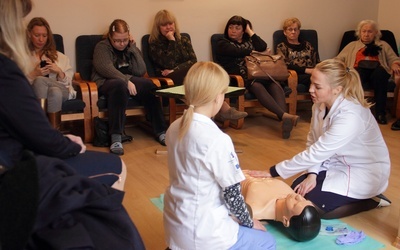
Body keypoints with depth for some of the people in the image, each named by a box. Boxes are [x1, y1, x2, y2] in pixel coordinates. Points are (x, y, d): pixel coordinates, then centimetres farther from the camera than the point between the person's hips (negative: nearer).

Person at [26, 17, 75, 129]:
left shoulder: (59, 56, 26)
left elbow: (68, 82, 17)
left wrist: (59, 71, -3)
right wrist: (34, 74, -7)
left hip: (62, 91, 1)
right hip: (33, 93, -1)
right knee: (38, 80, -36)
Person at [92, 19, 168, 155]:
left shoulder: (132, 48, 15)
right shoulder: (102, 47, 1)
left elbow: (141, 71, -1)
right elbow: (106, 69, -17)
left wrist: (132, 47, -4)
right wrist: (126, 81, -29)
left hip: (129, 80, 4)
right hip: (105, 83, -4)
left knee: (150, 86, -27)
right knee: (120, 85, -39)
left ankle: (160, 131, -23)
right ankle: (116, 138, -44)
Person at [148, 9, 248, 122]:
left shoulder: (184, 40, 20)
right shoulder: (154, 44, 6)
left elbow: (193, 61, 5)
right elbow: (168, 64, -9)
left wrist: (175, 70, -10)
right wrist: (172, 41, -6)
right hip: (170, 81, -4)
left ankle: (223, 109, -48)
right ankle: (224, 109, -44)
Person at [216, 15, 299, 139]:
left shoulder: (248, 41, 32)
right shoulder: (222, 44, 16)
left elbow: (263, 47, 9)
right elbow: (238, 52, -3)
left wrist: (250, 32, 17)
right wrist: (254, 51, 9)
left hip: (255, 75, 5)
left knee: (276, 85, -29)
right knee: (257, 86, -38)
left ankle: (284, 119, -51)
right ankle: (284, 115, -53)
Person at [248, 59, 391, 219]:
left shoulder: (350, 116, -33)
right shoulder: (320, 104, -8)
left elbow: (315, 153, -32)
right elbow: (313, 144, -3)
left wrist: (273, 172, -27)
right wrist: (312, 174, -19)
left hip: (365, 172, -7)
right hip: (339, 164, 8)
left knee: (312, 204, -16)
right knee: (297, 191, -2)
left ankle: (371, 200, 2)